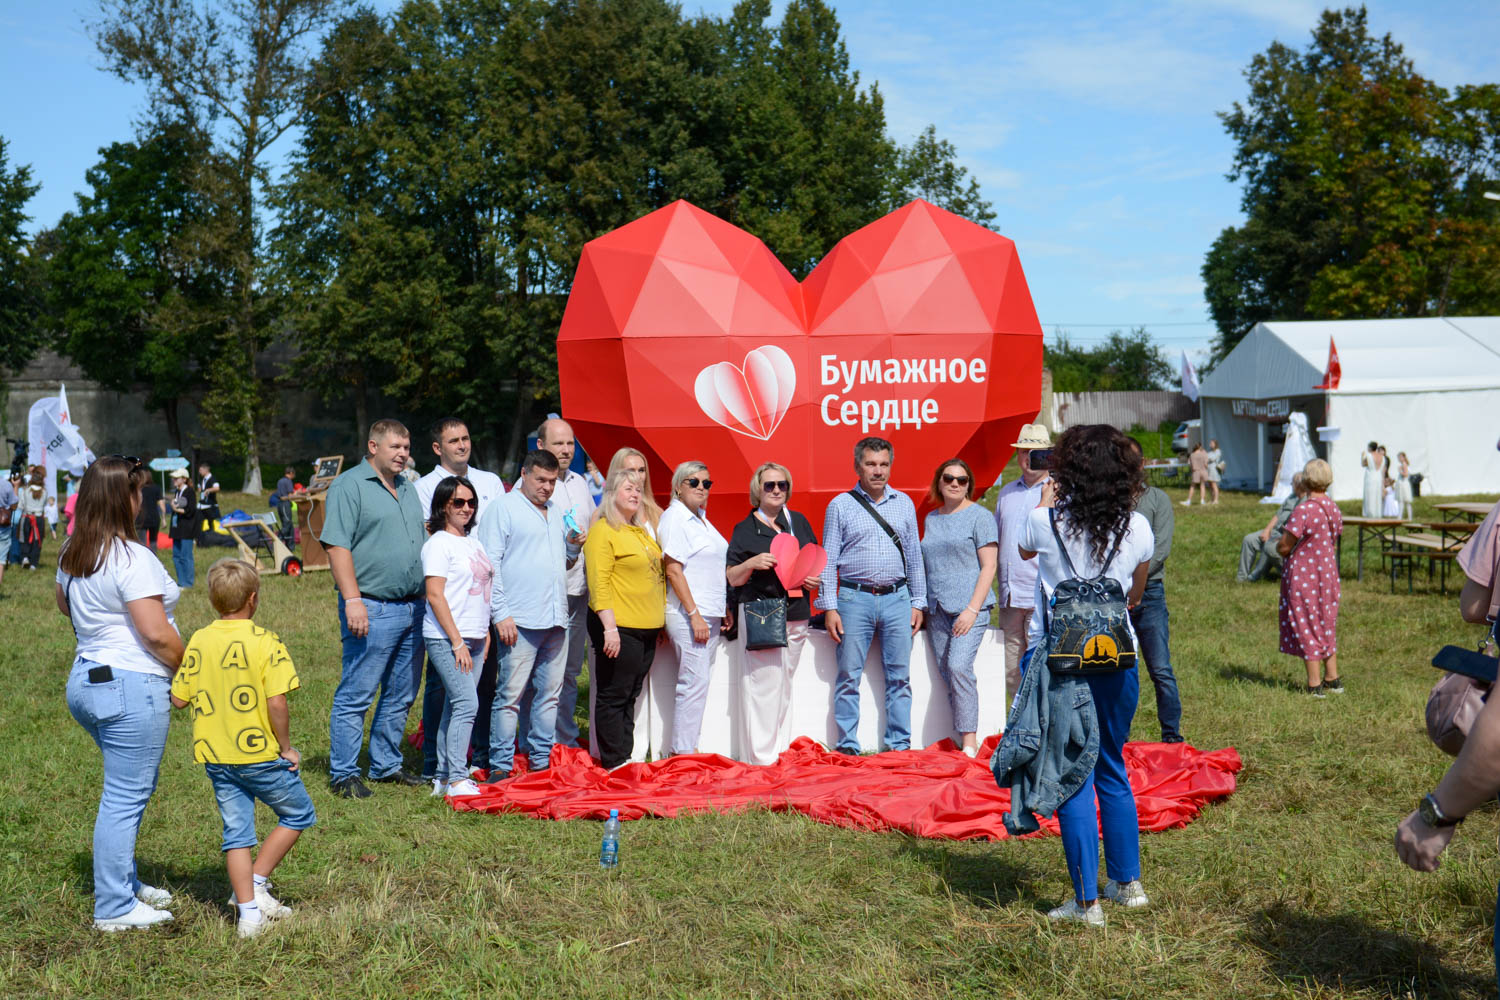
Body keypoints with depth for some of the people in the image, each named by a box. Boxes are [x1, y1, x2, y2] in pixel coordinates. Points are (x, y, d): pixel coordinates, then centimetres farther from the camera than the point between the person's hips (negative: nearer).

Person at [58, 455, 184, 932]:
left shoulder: (72, 554, 10)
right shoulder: (132, 558, -19)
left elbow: (64, 605, 30)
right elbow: (157, 634, -22)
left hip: (86, 679, 10)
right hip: (131, 685, -10)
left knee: (130, 786, 22)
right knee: (125, 797, -1)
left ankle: (124, 883, 32)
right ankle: (114, 908, 6)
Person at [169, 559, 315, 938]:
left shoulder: (198, 641, 0)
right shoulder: (266, 642, -13)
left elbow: (178, 699, 2)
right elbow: (276, 703, -19)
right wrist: (286, 747, -7)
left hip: (216, 758, 5)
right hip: (260, 753, -5)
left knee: (236, 832, 12)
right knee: (298, 815, 15)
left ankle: (248, 910, 10)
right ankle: (256, 883, 11)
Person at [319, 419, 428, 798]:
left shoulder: (408, 488, 17)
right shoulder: (349, 486, -7)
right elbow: (337, 546, -14)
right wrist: (352, 600, -21)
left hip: (413, 608, 8)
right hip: (372, 609, -8)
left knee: (400, 696, 14)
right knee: (355, 695, -2)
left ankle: (386, 765, 25)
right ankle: (343, 774, 6)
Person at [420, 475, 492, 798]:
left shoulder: (473, 542, 17)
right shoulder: (438, 543, -7)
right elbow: (435, 595, -13)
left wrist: (486, 634, 16)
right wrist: (457, 641, -16)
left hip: (473, 638, 8)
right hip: (447, 639, -8)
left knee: (455, 707, 9)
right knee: (466, 704, -14)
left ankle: (444, 777, 14)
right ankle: (457, 779, -10)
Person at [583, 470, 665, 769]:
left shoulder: (643, 532, 18)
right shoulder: (603, 531, -8)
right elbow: (599, 582, -15)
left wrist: (659, 616, 19)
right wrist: (609, 627, -22)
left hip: (647, 628, 8)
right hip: (619, 627, -8)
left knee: (631, 696, 13)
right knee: (614, 696, -2)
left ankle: (627, 759, 18)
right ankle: (614, 763, 2)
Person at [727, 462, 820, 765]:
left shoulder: (799, 522, 15)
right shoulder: (745, 529, 2)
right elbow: (732, 578, 0)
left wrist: (816, 579, 3)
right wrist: (751, 563, -19)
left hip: (796, 615, 5)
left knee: (784, 686, 9)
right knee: (764, 684, -11)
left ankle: (782, 752, 14)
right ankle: (762, 758, -9)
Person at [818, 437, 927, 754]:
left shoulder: (904, 503, 12)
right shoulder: (840, 505, 4)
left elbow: (914, 556, 16)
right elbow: (828, 560, 3)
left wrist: (918, 602, 10)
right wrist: (829, 607, -5)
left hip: (897, 599, 2)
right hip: (855, 599, -2)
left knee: (900, 676, 3)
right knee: (849, 676, -1)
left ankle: (899, 745, 11)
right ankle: (847, 746, 7)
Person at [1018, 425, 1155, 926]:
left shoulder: (1046, 521, -8)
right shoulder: (1138, 528, -1)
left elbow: (1024, 551, 18)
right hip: (1118, 658, 3)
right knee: (1112, 769, 18)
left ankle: (1086, 901, 2)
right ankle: (1127, 883, 28)